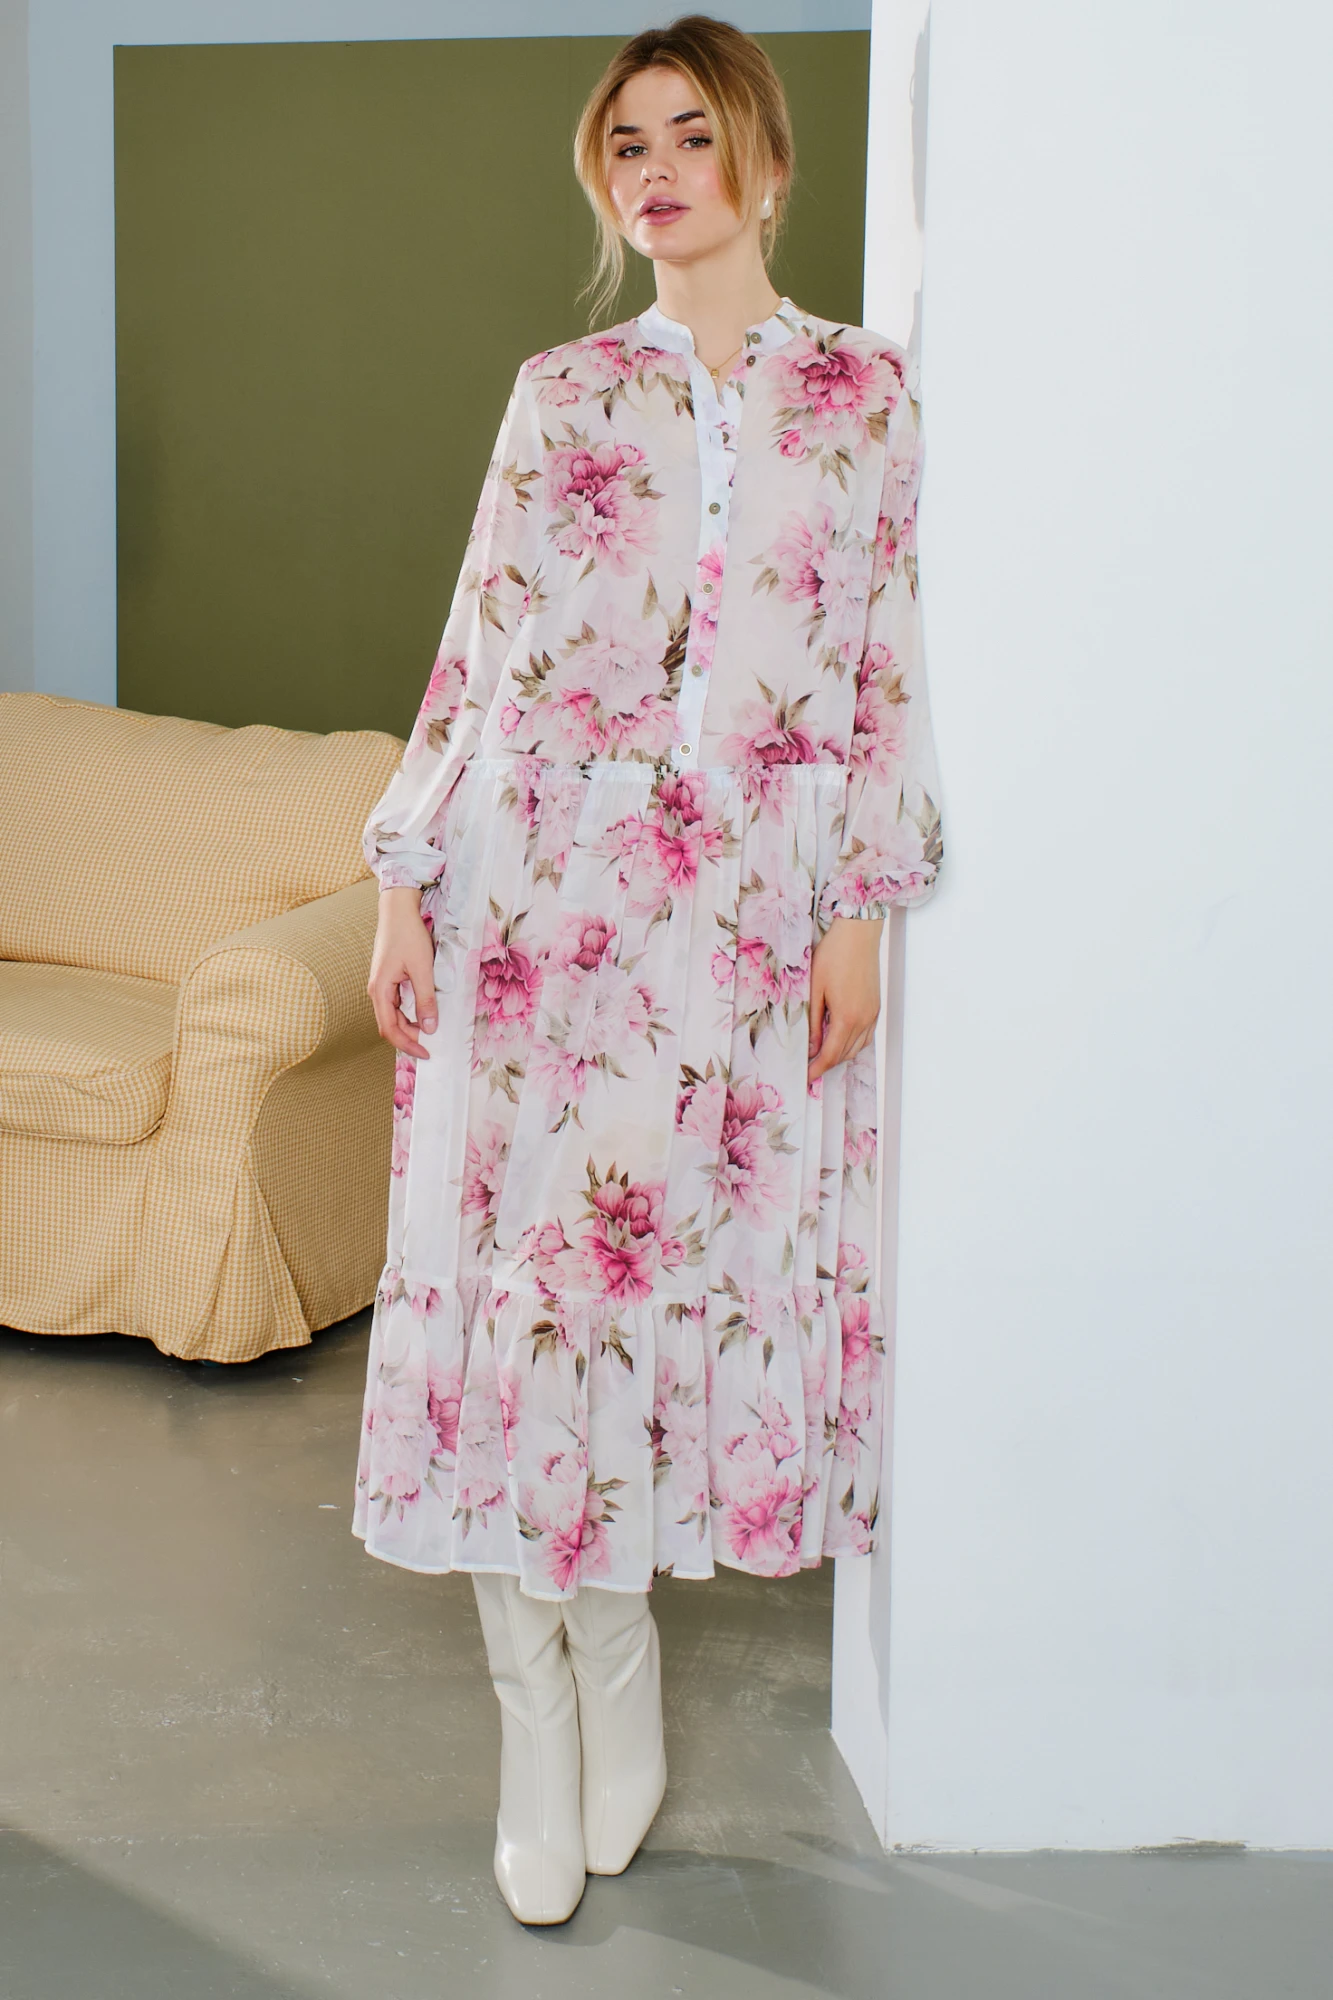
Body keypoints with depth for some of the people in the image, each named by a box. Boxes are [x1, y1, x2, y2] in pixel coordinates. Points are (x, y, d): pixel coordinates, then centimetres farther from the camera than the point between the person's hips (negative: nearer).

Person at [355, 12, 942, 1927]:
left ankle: (616, 1642, 25)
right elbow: (477, 650, 6)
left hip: (750, 906, 0)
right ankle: (541, 1724, 11)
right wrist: (406, 879, 0)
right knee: (516, 1241, -1)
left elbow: (890, 674, 4)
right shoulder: (560, 393, 8)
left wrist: (862, 909, -2)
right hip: (540, 881, 0)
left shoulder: (869, 392, 6)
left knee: (701, 1247, 4)